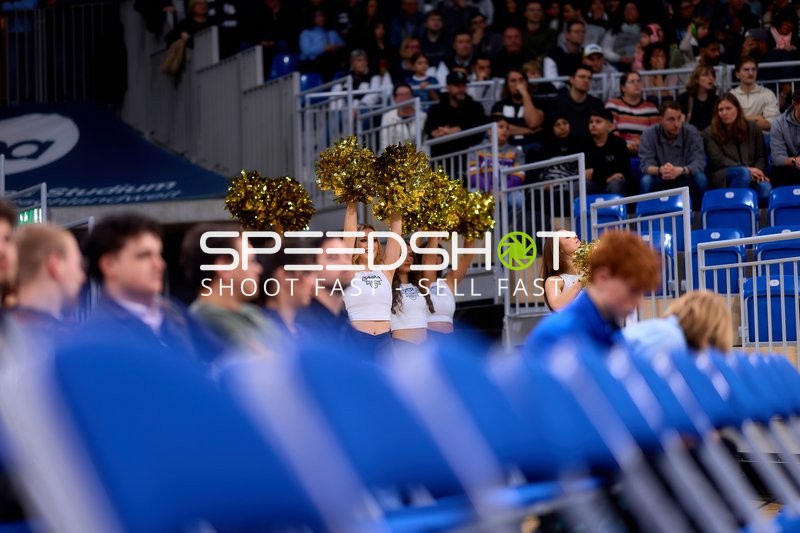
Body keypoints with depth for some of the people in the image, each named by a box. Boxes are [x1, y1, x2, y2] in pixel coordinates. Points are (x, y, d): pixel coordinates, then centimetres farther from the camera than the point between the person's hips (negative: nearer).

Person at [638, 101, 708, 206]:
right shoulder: (649, 135, -11)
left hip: (685, 180, 1)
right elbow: (646, 165, -18)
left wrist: (680, 170, -42)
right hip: (660, 182, -1)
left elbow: (699, 163, -20)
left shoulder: (692, 132, -11)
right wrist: (660, 170, -43)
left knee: (700, 178, -29)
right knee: (646, 180, -31)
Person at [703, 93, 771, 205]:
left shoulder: (752, 128, 17)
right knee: (744, 173, -39)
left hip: (752, 174, 2)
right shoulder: (710, 133, 9)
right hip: (724, 176, -2)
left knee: (766, 190, -33)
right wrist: (747, 170, -16)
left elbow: (761, 156, 15)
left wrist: (758, 171, -10)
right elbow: (718, 159, -4)